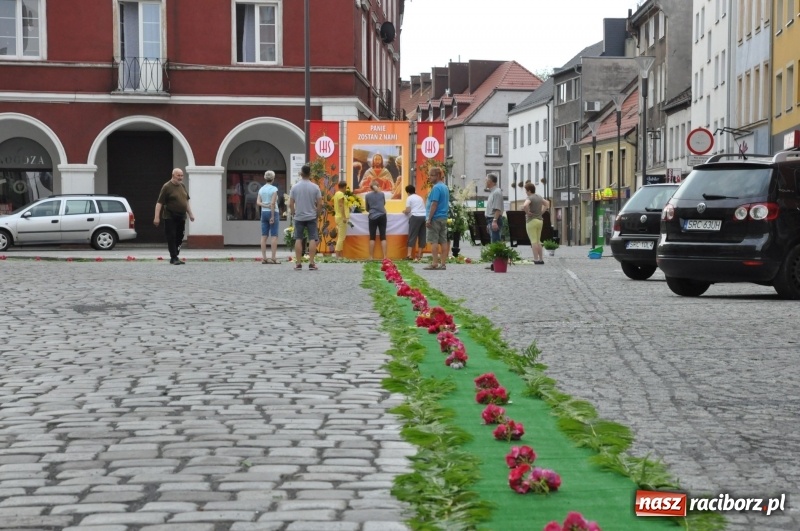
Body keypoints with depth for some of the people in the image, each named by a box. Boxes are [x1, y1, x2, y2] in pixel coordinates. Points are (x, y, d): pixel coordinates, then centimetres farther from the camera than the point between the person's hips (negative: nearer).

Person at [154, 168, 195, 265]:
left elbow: (187, 201, 24)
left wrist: (190, 213, 20)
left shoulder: (182, 186, 13)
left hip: (181, 217, 7)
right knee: (172, 238, -6)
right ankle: (174, 258, -6)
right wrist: (157, 217, -16)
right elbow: (159, 202, -11)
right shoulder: (167, 187, -8)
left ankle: (174, 257, 16)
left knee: (179, 238, 8)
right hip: (170, 217, -7)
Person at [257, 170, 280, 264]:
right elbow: (273, 203, -16)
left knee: (264, 236, 4)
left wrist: (266, 206, -11)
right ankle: (273, 258, -8)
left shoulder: (261, 189, 9)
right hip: (273, 212, -6)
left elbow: (258, 202, 0)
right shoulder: (274, 189, -9)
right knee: (274, 236, -4)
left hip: (264, 212, 6)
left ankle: (264, 258, 2)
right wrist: (272, 216, -15)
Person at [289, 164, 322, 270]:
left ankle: (298, 264, 5)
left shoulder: (295, 187, -3)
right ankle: (311, 263, -4)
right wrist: (317, 214, 9)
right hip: (311, 217, -1)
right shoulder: (315, 187, -5)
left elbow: (291, 204, -3)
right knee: (312, 239, 1)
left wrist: (293, 213, 12)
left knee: (298, 239, 6)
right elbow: (320, 203, -5)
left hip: (299, 217, 1)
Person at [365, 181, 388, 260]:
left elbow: (367, 208, 14)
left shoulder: (367, 196, 4)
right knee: (383, 237, 1)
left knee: (372, 237, 3)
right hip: (382, 216, 1)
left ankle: (372, 256, 0)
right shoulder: (382, 194, 7)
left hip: (373, 217, -1)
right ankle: (385, 256, -5)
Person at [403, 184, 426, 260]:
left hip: (415, 217, -5)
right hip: (424, 216, 5)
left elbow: (408, 210, -3)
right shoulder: (420, 198, 22)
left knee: (412, 236, -4)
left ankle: (409, 254, -11)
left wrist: (404, 212, 17)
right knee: (422, 236, 7)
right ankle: (419, 254, 8)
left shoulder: (409, 198, 4)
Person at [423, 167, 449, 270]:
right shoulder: (445, 187, 15)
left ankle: (434, 263, -9)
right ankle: (443, 263, 7)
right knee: (443, 241, 6)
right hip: (444, 218, 9)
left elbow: (434, 204, -18)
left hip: (436, 218, -9)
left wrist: (429, 219, -17)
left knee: (434, 241, -7)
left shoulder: (436, 188, -13)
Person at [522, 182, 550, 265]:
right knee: (538, 241, 13)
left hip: (532, 220, -8)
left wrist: (527, 212, -17)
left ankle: (536, 259, -10)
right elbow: (547, 203, 28)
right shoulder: (539, 197, 12)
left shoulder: (530, 198, -13)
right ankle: (541, 259, 12)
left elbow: (525, 205, -33)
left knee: (533, 241, -7)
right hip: (540, 220, 8)